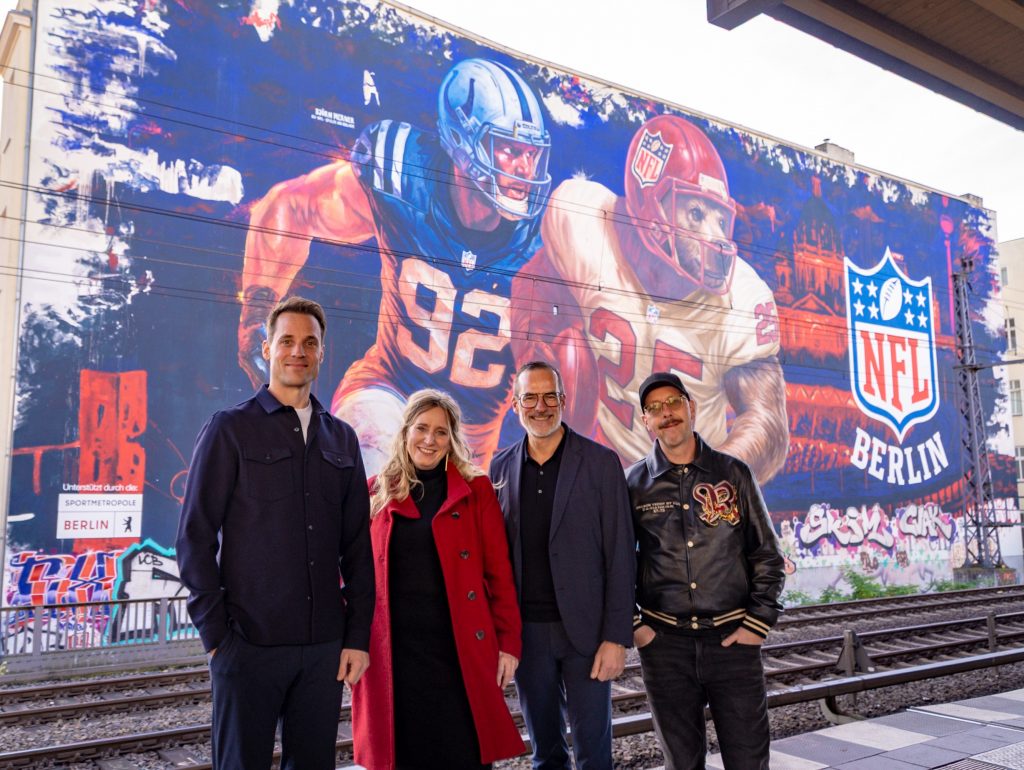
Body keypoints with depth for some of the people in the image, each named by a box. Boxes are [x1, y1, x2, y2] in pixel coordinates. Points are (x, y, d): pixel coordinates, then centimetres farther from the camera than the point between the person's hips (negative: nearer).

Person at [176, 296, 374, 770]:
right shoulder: (230, 429, -1)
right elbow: (195, 537, -3)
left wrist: (358, 634, 4)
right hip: (250, 642, -3)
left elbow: (357, 546, 10)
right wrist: (215, 634, -7)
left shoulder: (341, 438, 11)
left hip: (325, 644, 4)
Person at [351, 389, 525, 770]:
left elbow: (499, 573, 1)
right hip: (393, 650, 1)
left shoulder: (476, 490, 2)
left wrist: (509, 642, -3)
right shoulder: (376, 492, 6)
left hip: (460, 646, -1)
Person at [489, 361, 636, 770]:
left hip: (585, 629, -3)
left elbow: (619, 555, -6)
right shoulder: (502, 466, 5)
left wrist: (617, 637, -10)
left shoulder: (601, 462, -5)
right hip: (526, 630, 3)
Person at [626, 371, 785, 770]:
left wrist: (759, 622, -3)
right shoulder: (635, 483, 1)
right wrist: (631, 625, -1)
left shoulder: (733, 473, 2)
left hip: (733, 639, 0)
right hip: (664, 643, 0)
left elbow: (767, 555, 5)